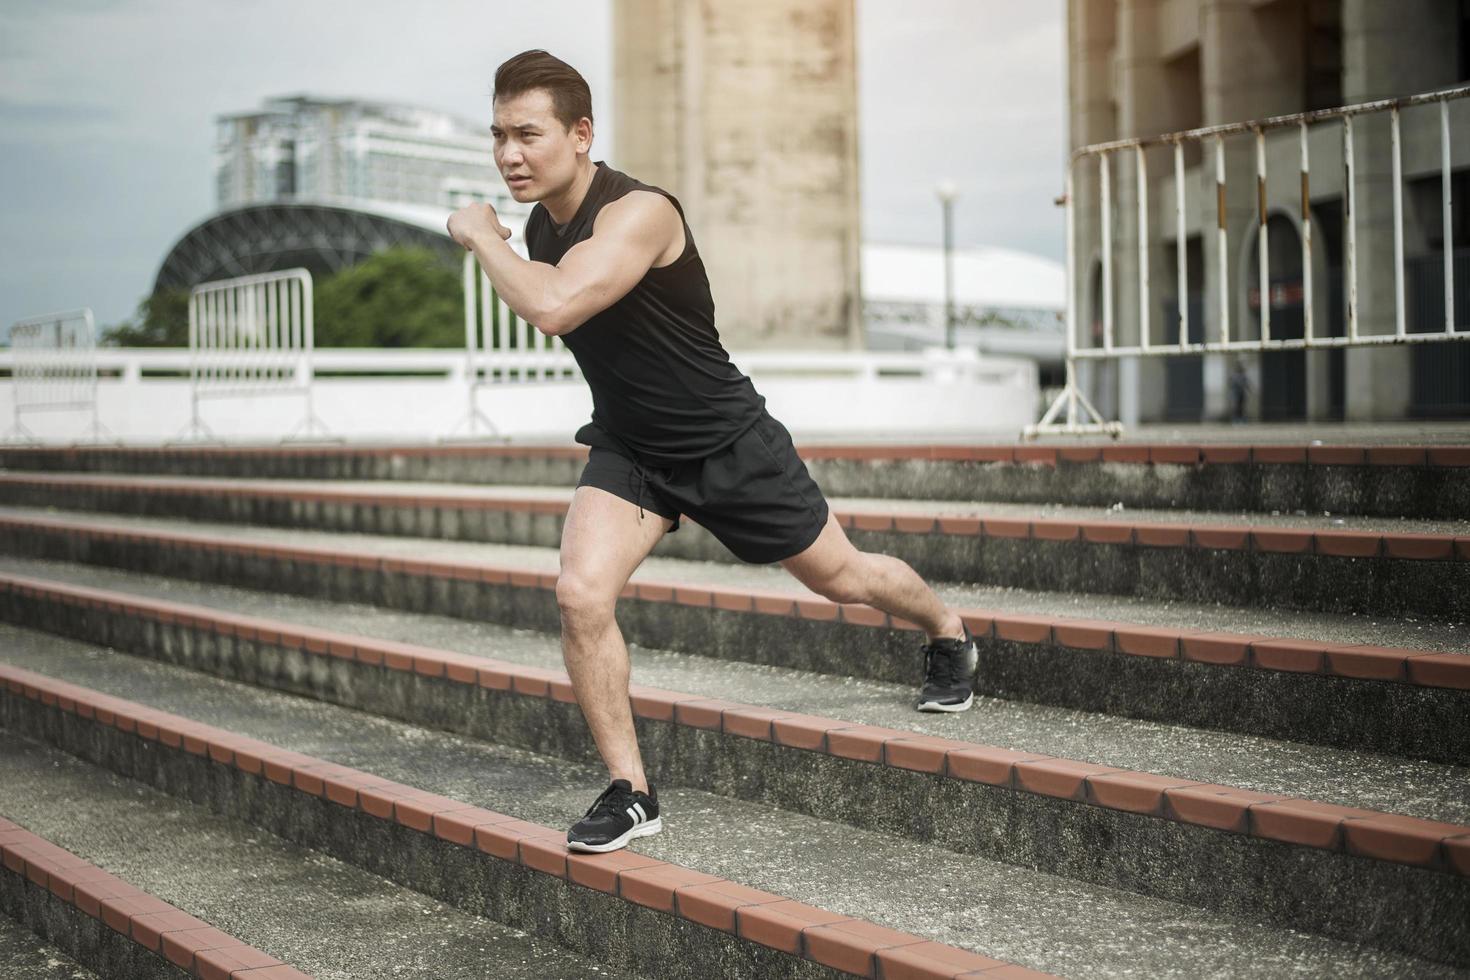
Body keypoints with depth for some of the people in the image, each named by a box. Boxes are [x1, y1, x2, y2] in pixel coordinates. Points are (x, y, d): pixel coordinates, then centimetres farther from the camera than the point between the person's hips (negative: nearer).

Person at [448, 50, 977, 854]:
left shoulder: (638, 214, -30)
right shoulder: (539, 227, -4)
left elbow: (551, 308, -45)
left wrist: (480, 235, -30)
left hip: (729, 444, -5)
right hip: (627, 449, 6)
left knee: (837, 574, 13)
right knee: (580, 594, -18)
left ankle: (949, 636, 46)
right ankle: (630, 793, -4)